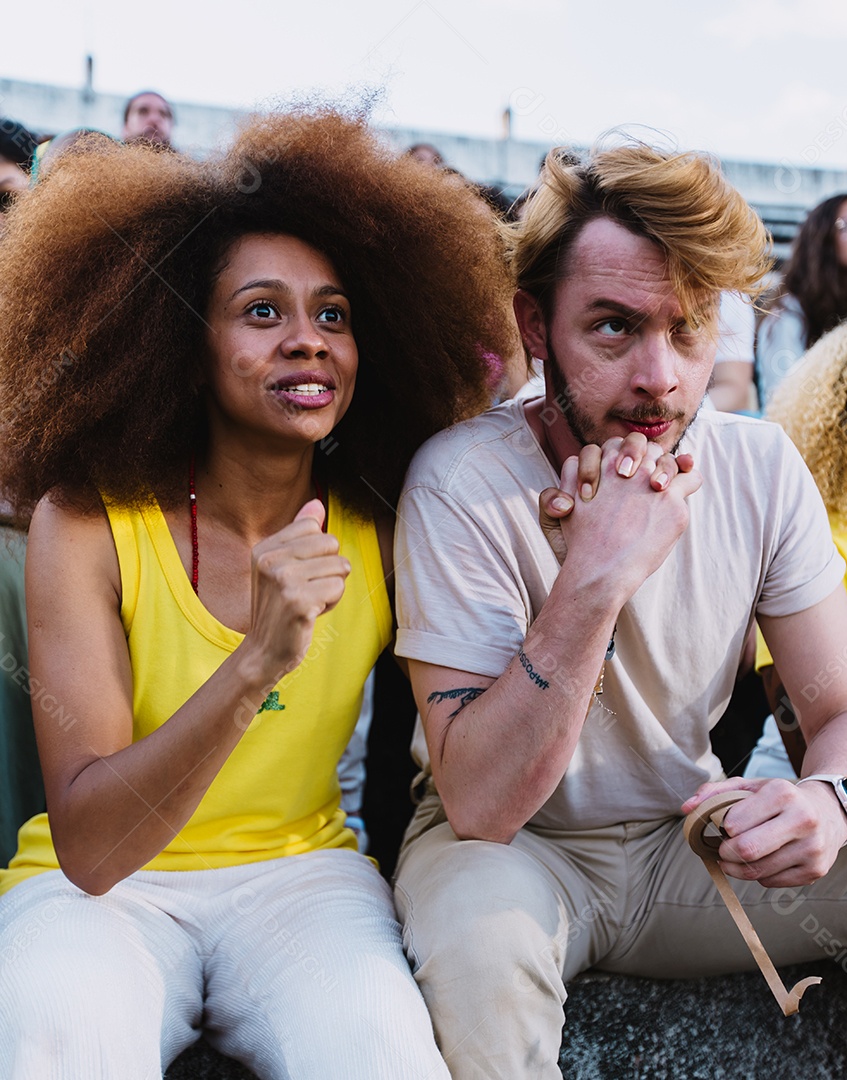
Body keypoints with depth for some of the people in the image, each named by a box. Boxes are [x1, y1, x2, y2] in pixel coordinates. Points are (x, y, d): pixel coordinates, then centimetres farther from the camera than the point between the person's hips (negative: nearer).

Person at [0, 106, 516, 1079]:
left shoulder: (382, 535, -6)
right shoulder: (83, 524, -14)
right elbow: (87, 849, -20)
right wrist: (256, 666, -36)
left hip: (300, 869, 2)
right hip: (100, 888, -1)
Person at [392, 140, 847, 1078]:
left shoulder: (761, 466, -8)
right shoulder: (463, 482, -22)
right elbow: (480, 805, -26)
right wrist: (593, 580, -37)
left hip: (692, 840, 4)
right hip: (515, 850, -4)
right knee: (480, 933, -35)